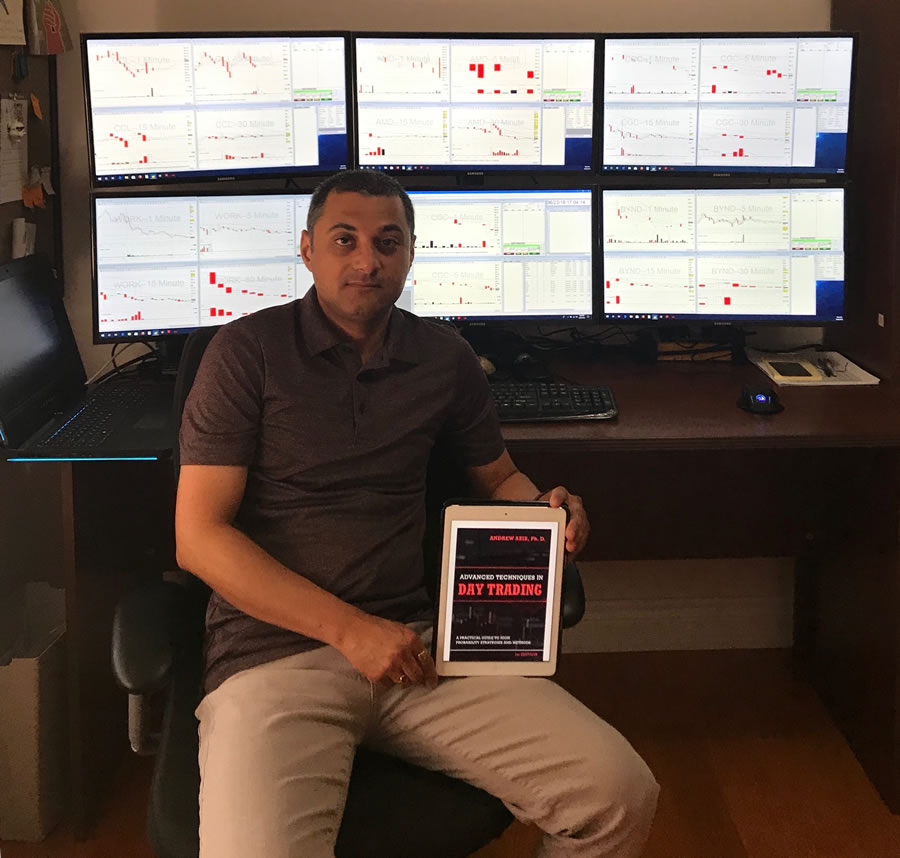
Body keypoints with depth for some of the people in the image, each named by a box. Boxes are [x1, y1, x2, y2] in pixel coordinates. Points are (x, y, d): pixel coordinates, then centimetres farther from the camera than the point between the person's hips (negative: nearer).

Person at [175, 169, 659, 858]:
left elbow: (498, 477, 29)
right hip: (275, 651, -3)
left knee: (620, 795, -14)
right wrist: (349, 629, -12)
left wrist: (546, 512, 3)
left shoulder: (445, 358, 13)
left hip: (415, 639, 4)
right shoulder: (249, 352, 0)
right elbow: (200, 534, -5)